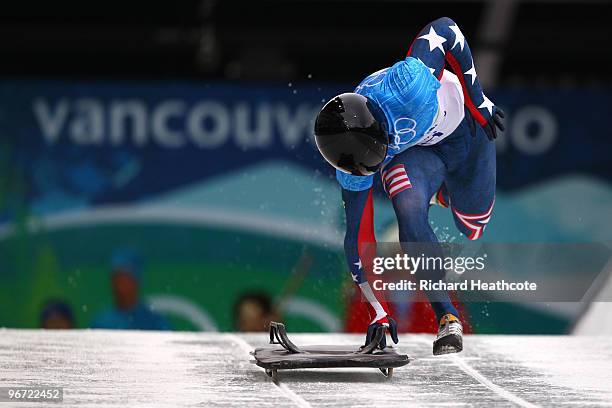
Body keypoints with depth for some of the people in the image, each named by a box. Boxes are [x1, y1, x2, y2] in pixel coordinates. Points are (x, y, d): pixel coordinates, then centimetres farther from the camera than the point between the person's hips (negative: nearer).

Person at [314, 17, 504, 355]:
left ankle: (444, 193, 45)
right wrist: (379, 312, -21)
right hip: (411, 151, 0)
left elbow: (446, 29, -29)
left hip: (464, 126, 0)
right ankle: (446, 318, -17)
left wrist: (479, 102, -23)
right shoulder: (352, 173, -30)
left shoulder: (404, 83, -45)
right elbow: (357, 240, -21)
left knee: (472, 230, 10)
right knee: (410, 215, -29)